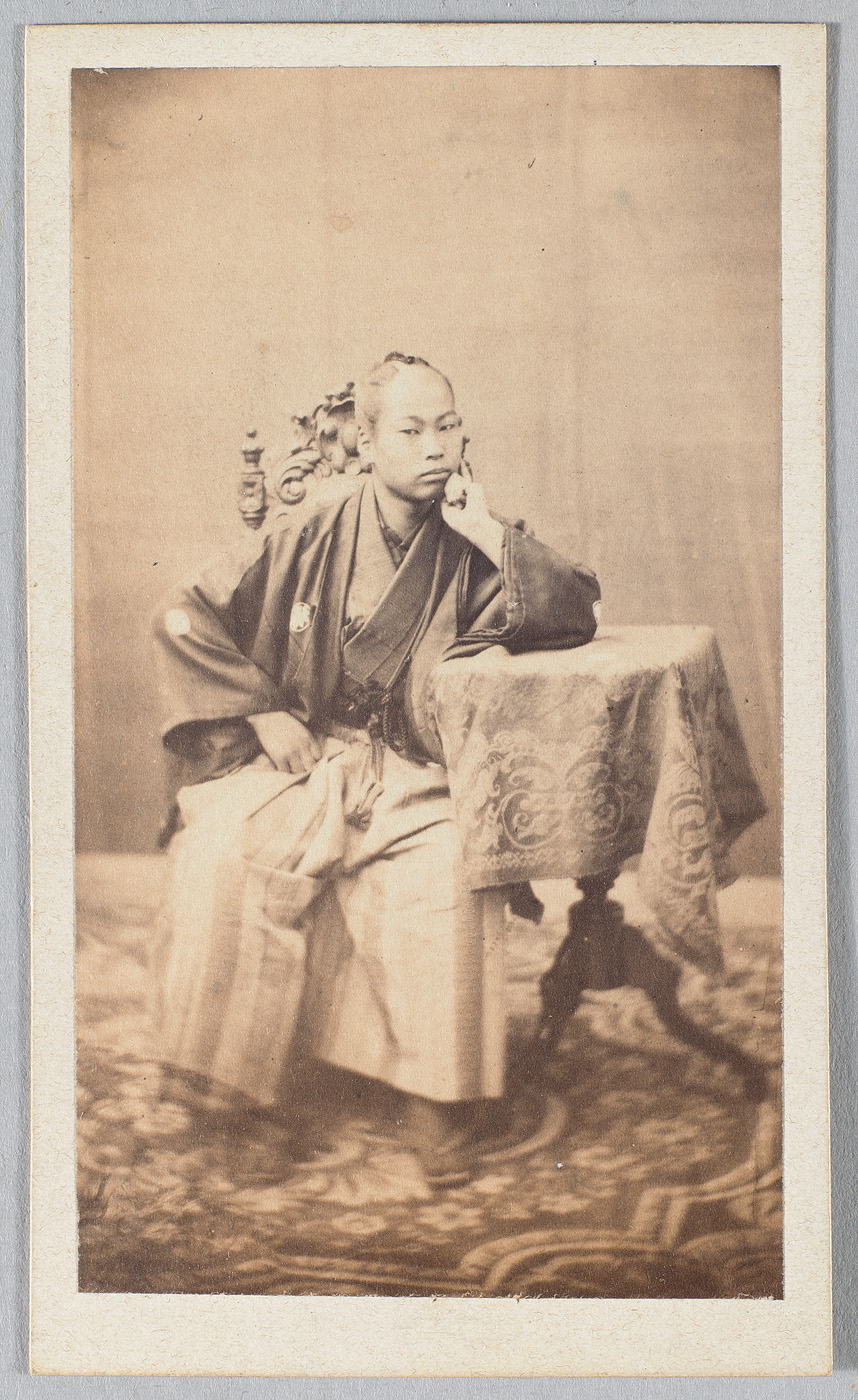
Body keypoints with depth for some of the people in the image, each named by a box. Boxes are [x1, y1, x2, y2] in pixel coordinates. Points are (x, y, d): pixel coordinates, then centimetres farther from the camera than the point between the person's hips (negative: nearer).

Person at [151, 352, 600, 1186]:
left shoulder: (469, 552, 0)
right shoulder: (314, 536, -2)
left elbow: (576, 615, -9)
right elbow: (184, 619, 2)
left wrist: (490, 537, -16)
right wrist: (261, 711, -5)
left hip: (412, 774, 0)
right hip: (300, 760, 0)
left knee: (450, 875, -31)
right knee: (224, 852, -28)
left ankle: (430, 1099, -15)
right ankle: (234, 1075, -9)